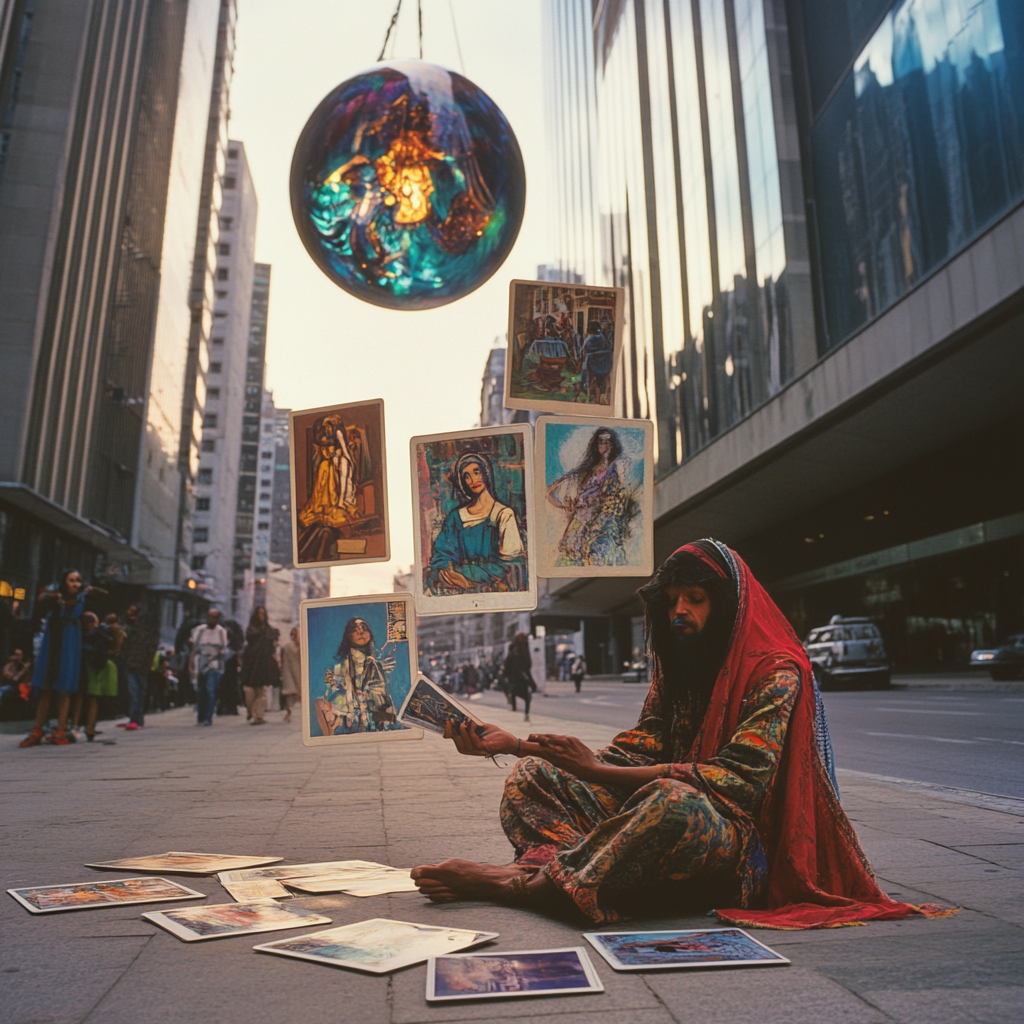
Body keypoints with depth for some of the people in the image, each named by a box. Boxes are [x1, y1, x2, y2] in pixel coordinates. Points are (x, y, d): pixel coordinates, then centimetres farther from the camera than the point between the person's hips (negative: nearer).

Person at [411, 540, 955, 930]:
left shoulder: (775, 671, -9)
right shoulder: (675, 671, 13)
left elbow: (739, 780, -20)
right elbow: (638, 752, 6)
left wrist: (600, 771, -26)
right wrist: (514, 744, -6)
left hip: (740, 842, -7)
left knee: (673, 800, -40)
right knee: (533, 776, -6)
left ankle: (525, 881, -26)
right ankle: (577, 868, -35)